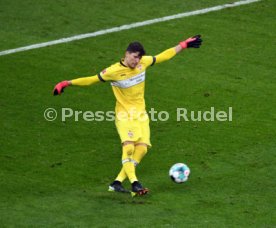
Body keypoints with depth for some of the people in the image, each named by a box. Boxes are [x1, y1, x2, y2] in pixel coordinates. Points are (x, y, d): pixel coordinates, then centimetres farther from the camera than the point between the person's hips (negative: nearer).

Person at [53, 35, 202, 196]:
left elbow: (164, 56, 11)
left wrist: (184, 45, 13)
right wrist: (67, 83, -11)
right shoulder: (114, 71, -15)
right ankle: (134, 183, -27)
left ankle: (117, 183, -5)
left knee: (142, 148, -9)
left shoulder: (144, 62, -2)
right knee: (129, 147, -24)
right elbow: (92, 80, -8)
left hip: (141, 113, 5)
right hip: (124, 114, -5)